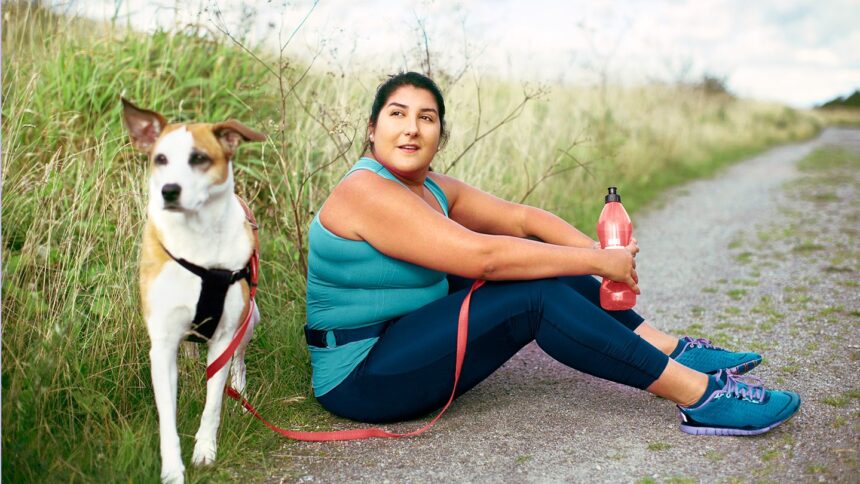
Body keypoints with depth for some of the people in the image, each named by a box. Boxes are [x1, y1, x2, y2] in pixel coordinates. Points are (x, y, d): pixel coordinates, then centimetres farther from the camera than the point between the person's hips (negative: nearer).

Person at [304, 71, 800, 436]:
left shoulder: (433, 188, 8)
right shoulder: (367, 193, -21)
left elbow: (521, 216, 2)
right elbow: (481, 256, -28)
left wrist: (599, 253, -14)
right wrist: (598, 263, -23)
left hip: (407, 337, 9)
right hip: (363, 378, -9)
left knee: (540, 264, 2)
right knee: (534, 297, -21)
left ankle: (674, 350, 3)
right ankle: (700, 396, -18)